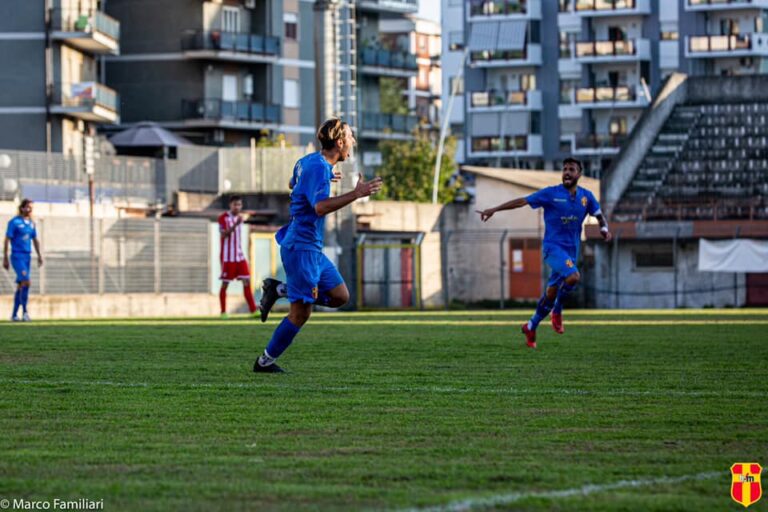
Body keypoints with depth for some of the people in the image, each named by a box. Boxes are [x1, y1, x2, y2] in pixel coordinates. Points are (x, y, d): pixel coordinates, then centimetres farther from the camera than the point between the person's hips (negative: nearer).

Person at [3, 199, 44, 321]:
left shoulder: (31, 223, 13)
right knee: (26, 282, -20)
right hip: (17, 256, -7)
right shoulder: (14, 222, -7)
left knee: (21, 286, 7)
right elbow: (7, 240, -7)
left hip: (27, 257, 7)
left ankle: (14, 315, 12)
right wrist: (5, 259, -10)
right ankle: (25, 312, -17)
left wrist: (39, 256, 11)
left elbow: (35, 240, 21)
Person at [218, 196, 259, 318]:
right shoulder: (223, 218, -8)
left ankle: (253, 309, -7)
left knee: (246, 281, -4)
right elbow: (224, 234, -21)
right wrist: (235, 224, -33)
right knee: (225, 284, 0)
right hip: (227, 257, -6)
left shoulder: (239, 218, 13)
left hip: (240, 256, 6)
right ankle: (223, 312, 9)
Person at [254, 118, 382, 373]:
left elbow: (294, 185, 32)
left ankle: (279, 289, 12)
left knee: (340, 296, 10)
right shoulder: (318, 167, -18)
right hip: (302, 248, -10)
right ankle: (265, 362, 3)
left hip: (312, 249, 10)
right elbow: (320, 207, -30)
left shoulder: (308, 162, 12)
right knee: (300, 313, -7)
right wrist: (356, 194, -33)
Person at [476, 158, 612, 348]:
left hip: (572, 251, 5)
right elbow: (522, 201, -6)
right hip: (553, 246, -5)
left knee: (552, 293, 6)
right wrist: (494, 210, -11)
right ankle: (557, 311, -8)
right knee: (573, 276, -30)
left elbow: (599, 215, 21)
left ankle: (531, 327, 24)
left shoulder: (586, 196, 7)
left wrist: (604, 228, -3)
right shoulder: (551, 193, -5)